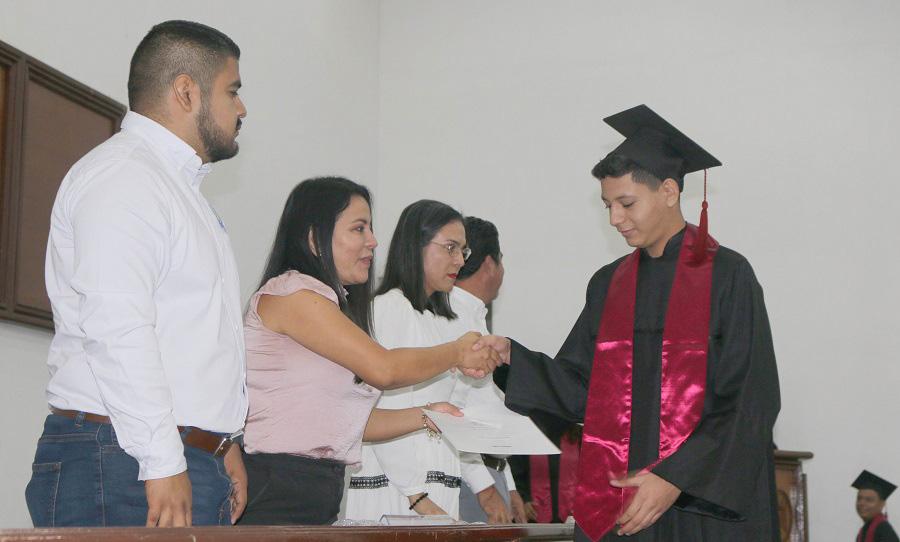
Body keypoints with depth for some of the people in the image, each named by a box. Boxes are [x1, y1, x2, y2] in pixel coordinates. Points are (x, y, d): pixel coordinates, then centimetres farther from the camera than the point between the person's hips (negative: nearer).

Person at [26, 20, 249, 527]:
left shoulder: (182, 189, 24)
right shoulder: (121, 176, -9)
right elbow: (117, 329, -19)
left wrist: (222, 445, 24)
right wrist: (163, 464, -21)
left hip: (189, 464, 9)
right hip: (126, 466, -9)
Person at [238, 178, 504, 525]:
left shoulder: (333, 302, 21)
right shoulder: (289, 292, -8)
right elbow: (383, 369, -14)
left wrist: (426, 416, 8)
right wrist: (457, 353, 0)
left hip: (320, 492, 9)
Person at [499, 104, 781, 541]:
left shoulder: (726, 276, -6)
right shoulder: (609, 285, 11)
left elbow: (750, 404, -11)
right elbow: (577, 388, 6)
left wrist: (676, 477, -18)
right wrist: (508, 358, -9)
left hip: (704, 504, -4)